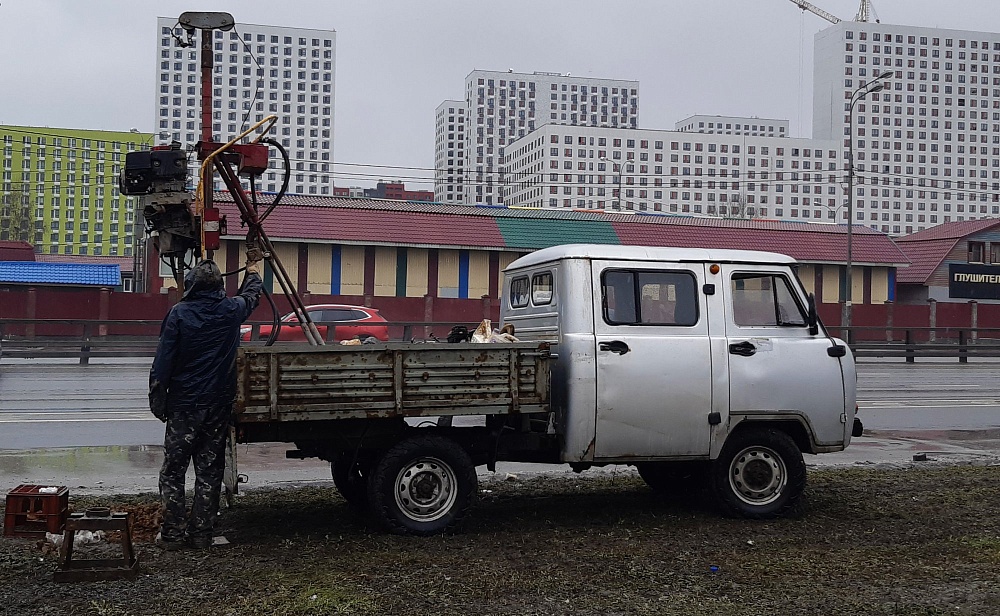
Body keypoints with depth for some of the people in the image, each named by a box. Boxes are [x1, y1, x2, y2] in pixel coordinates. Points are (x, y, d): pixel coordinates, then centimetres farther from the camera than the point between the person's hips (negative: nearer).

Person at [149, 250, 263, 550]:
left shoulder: (180, 313, -8)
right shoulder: (232, 310, 1)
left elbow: (163, 360, -9)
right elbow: (251, 295, 25)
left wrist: (157, 399, 0)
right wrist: (253, 270, 45)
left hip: (184, 404, -3)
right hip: (219, 404, 3)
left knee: (173, 471, 5)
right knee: (209, 471, 8)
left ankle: (173, 533, 4)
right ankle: (202, 533, 10)